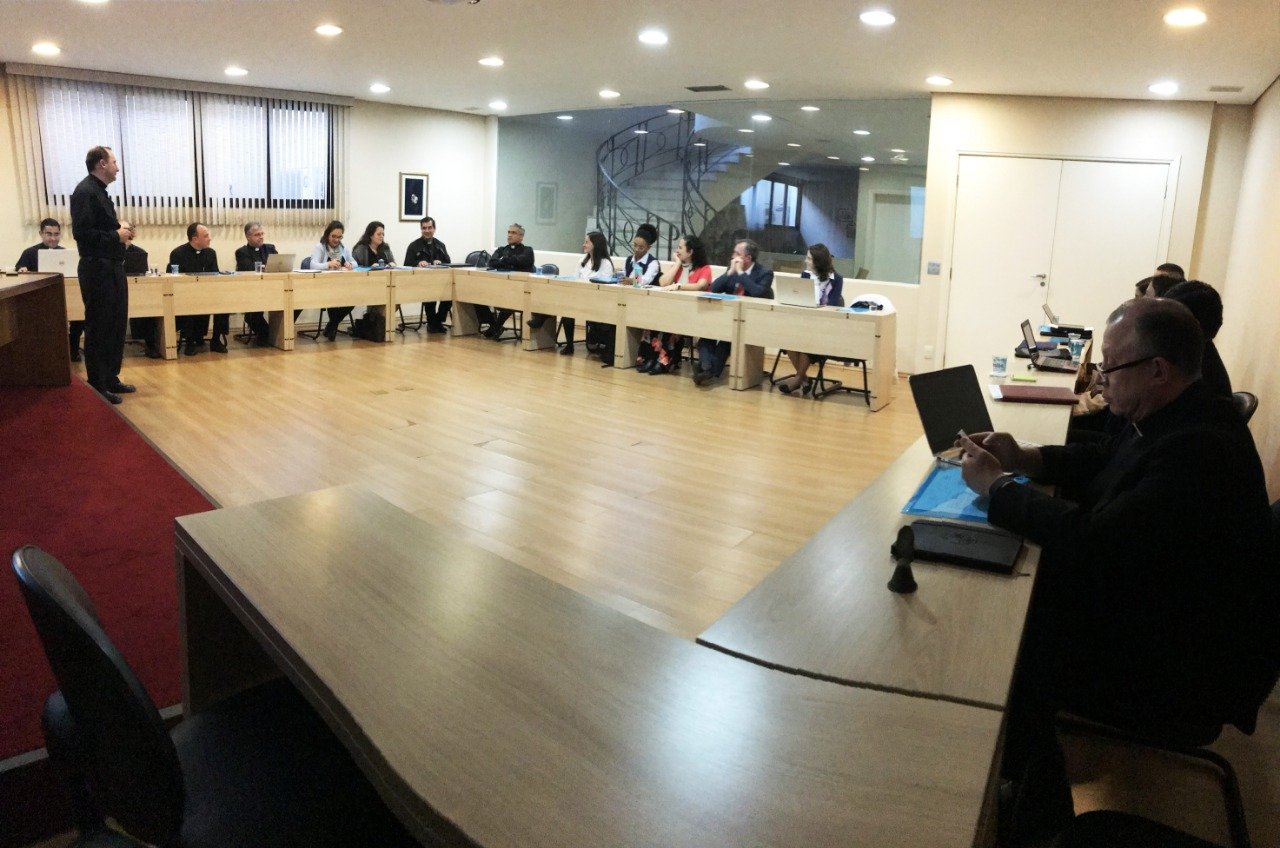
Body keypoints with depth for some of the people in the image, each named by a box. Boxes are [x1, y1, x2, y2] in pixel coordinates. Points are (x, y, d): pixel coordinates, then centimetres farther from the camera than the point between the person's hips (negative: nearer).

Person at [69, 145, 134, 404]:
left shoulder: (100, 192, 17)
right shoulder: (85, 191, -14)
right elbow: (81, 232, -22)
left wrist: (120, 229, 5)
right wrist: (116, 236, -15)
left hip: (113, 268, 10)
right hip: (97, 269, -10)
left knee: (117, 325, 14)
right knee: (98, 328, -3)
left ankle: (111, 378, 25)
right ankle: (97, 387, 4)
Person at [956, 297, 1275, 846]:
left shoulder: (1199, 450, -32)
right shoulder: (1174, 419, -1)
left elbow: (1091, 539, -34)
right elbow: (1100, 461, 15)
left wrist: (996, 485, -21)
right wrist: (1023, 459, -3)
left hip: (1187, 670, -9)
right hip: (1155, 608, 9)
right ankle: (1029, 783, 21)